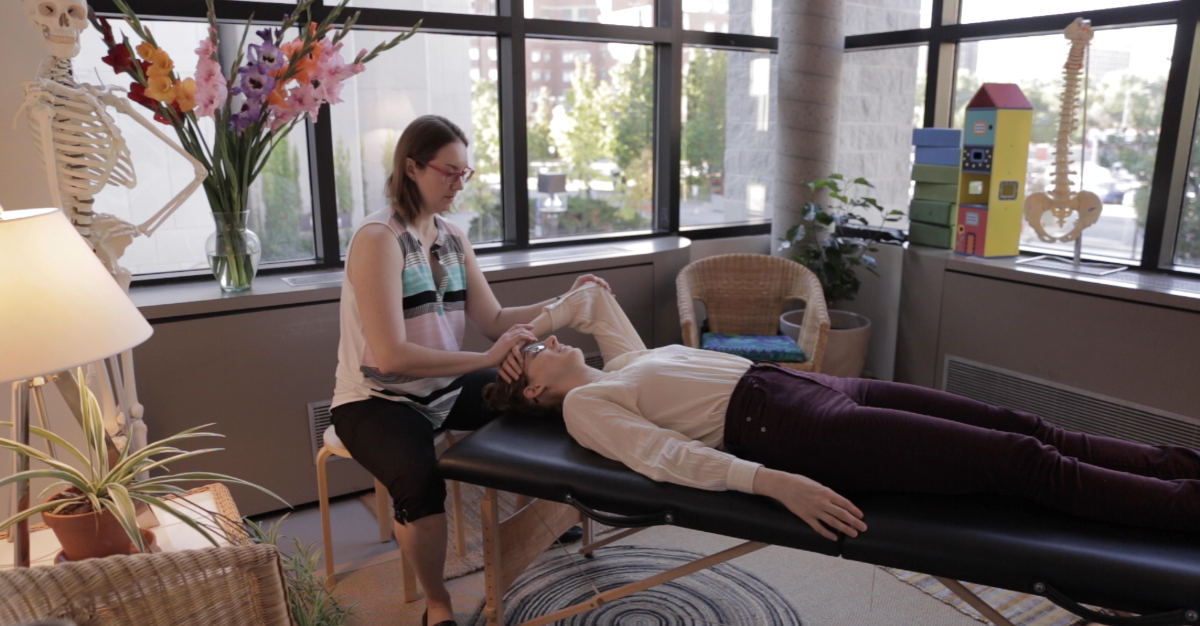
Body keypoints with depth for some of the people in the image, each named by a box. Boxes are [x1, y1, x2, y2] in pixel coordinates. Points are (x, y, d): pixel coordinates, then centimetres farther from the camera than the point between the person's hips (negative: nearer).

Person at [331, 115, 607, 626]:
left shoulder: (452, 237, 4)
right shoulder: (378, 239, -21)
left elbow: (495, 321, 1)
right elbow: (391, 357, -29)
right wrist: (486, 359, -33)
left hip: (444, 386, 8)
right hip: (375, 399, -7)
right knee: (420, 482, -35)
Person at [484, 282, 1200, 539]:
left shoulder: (623, 361, 23)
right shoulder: (583, 404, 0)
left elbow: (592, 295, 39)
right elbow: (664, 454, -16)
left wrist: (523, 325, 33)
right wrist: (772, 482, -26)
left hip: (809, 386, 8)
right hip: (788, 430, -8)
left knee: (1022, 427, 1)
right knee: (1022, 463, -11)